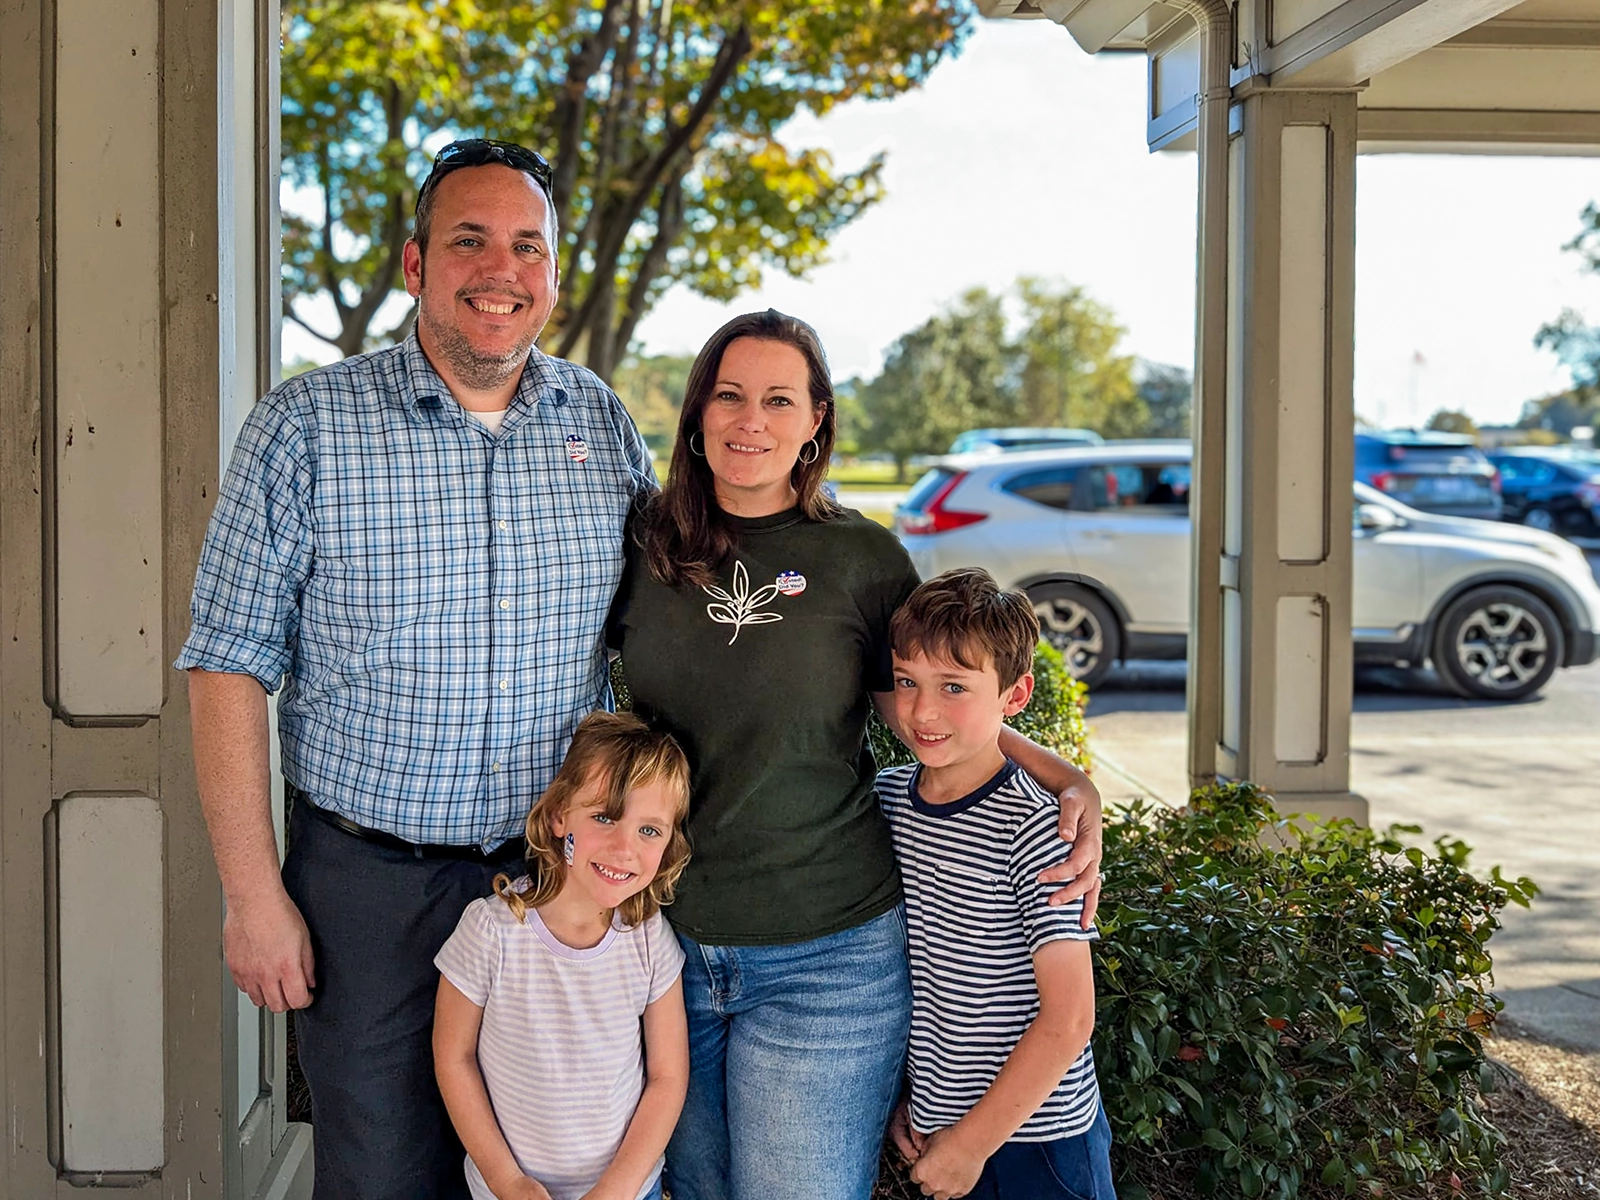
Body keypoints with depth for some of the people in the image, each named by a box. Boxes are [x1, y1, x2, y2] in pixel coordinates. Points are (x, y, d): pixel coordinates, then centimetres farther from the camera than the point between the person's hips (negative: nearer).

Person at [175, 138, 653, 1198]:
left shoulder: (603, 424, 3)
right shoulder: (306, 428, -8)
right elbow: (231, 666, -7)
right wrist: (254, 897, -10)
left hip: (559, 873, 3)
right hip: (370, 881, -3)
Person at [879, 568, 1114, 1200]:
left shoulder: (1030, 826, -18)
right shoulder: (888, 797, 0)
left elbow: (1068, 1019, -19)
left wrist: (971, 1144, -15)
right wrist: (900, 1090, 7)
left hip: (1038, 1144, -5)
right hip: (935, 1125, 6)